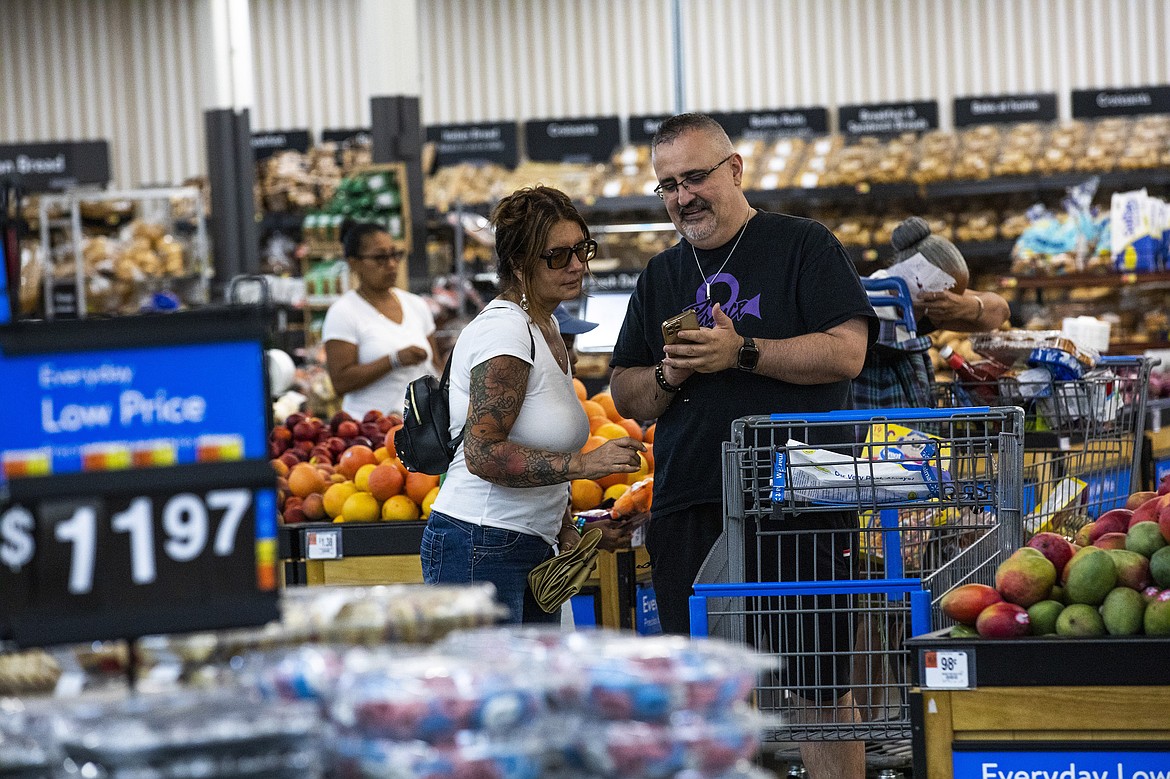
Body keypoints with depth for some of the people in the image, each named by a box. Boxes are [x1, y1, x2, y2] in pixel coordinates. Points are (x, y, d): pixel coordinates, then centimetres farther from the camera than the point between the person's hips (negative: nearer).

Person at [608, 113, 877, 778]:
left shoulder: (803, 245, 3)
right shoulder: (662, 275, 19)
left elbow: (847, 351, -9)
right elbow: (626, 397, 18)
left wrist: (741, 353, -16)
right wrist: (669, 377, -3)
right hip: (689, 510, 5)